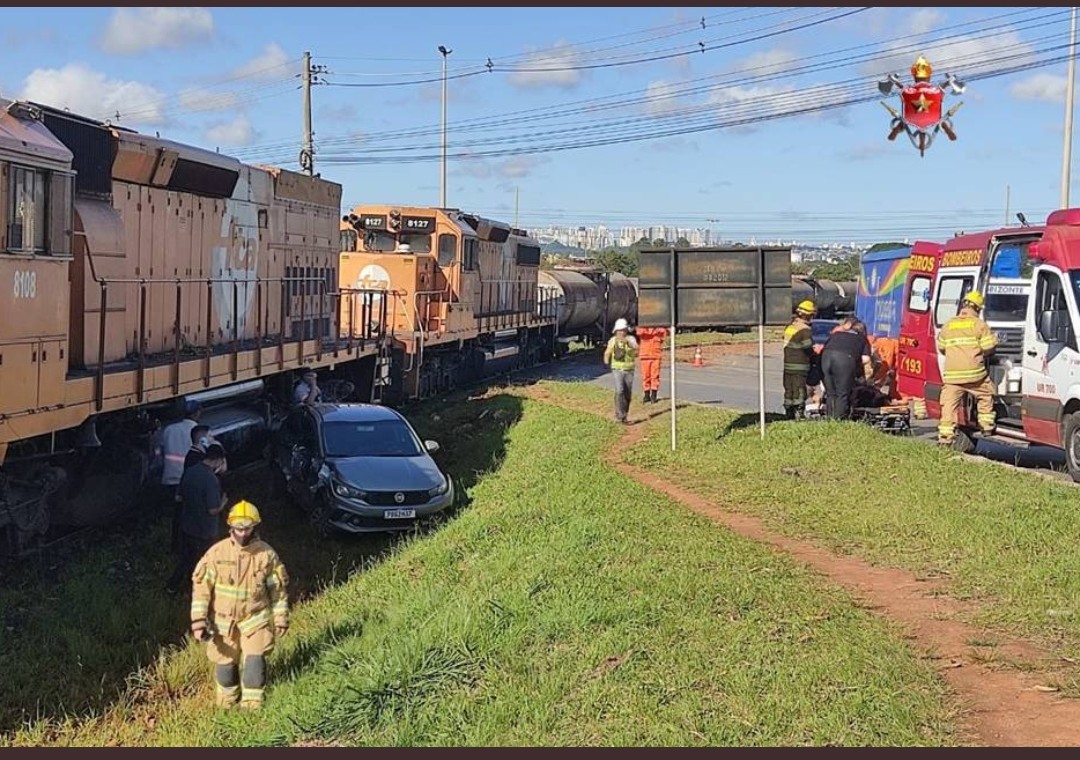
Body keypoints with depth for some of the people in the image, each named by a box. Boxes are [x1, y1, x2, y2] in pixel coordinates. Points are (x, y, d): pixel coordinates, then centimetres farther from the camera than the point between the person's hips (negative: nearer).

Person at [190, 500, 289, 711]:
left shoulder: (267, 554, -9)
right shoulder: (217, 552, -10)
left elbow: (278, 589, 1)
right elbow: (201, 586, -8)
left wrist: (281, 619, 5)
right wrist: (198, 620, -12)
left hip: (255, 618, -1)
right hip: (223, 620, 1)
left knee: (254, 661, -11)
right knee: (225, 662, 11)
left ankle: (252, 707, 8)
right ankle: (226, 704, 36)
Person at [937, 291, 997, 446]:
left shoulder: (948, 325, 11)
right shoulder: (980, 324, 0)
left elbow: (941, 348, 16)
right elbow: (989, 347, -3)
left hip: (952, 374, 2)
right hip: (974, 373, -2)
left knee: (949, 405, 2)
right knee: (986, 397, 21)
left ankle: (945, 437, -4)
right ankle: (987, 426, 23)